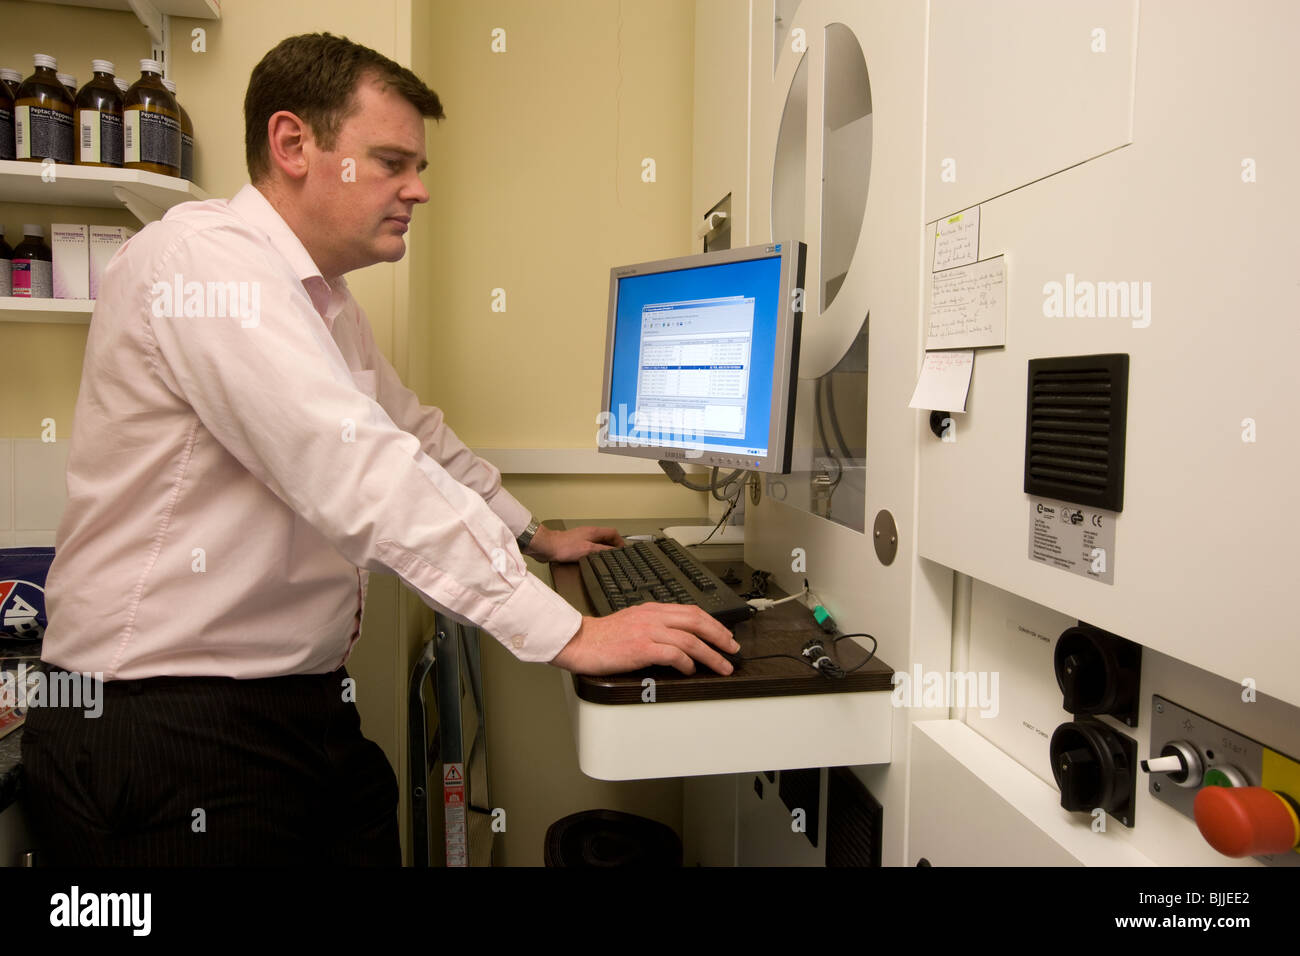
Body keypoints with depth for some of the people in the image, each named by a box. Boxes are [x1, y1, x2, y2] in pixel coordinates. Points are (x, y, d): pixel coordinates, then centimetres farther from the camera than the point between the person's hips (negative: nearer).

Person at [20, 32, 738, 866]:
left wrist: (533, 536, 26)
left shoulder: (323, 300, 12)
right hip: (171, 728, -8)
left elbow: (414, 435, 22)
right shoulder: (204, 260, -19)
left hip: (305, 709, 9)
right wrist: (569, 633, -31)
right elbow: (361, 474, -30)